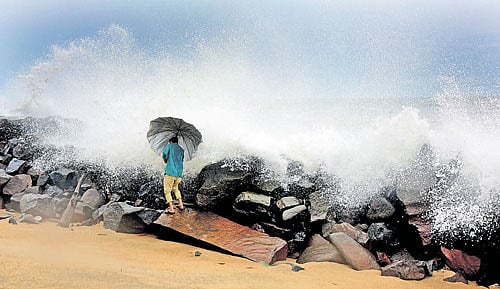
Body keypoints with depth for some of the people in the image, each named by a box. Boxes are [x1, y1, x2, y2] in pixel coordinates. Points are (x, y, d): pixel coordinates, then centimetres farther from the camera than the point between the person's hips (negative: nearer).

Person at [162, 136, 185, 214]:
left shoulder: (169, 146, 4)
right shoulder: (181, 149, 18)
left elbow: (164, 155, -11)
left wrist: (165, 159, 9)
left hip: (170, 172, -6)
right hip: (179, 173, 6)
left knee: (167, 190, 4)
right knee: (175, 188, 27)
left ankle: (171, 209, -1)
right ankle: (181, 205, 22)